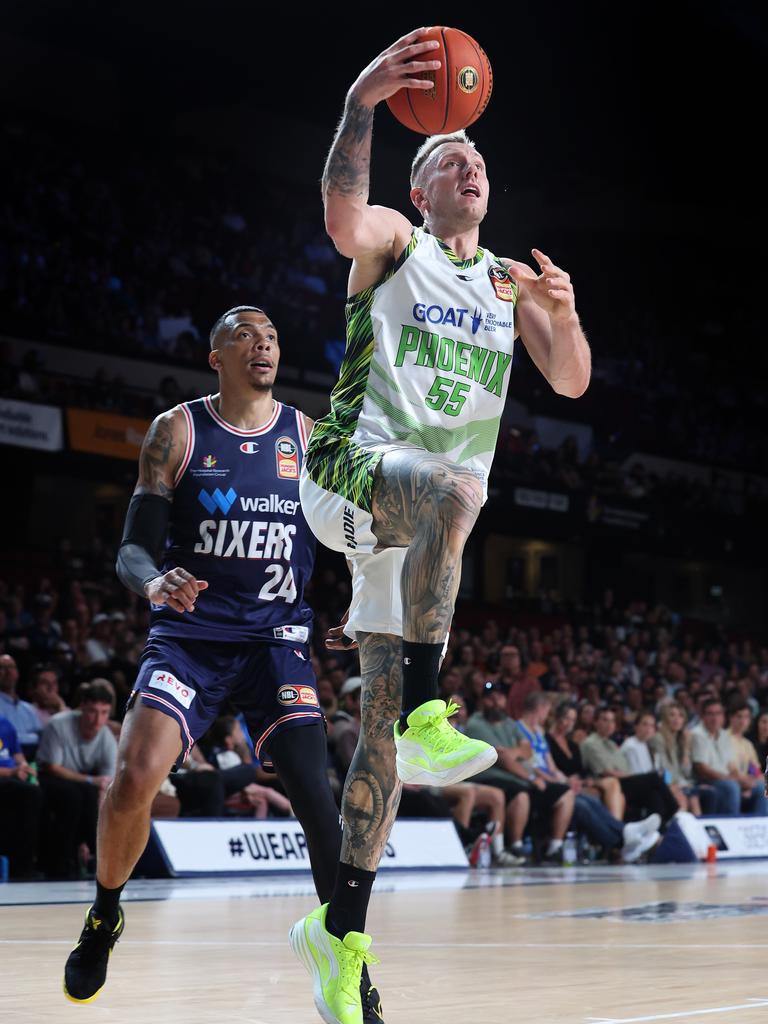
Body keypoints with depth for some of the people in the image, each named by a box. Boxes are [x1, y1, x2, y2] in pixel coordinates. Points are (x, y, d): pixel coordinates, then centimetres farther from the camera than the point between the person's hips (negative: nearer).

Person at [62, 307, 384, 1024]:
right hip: (189, 634, -1)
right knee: (134, 779, -19)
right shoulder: (177, 432, 1)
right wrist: (154, 581, -27)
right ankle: (104, 917, 9)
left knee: (314, 796, -15)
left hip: (276, 639, 1)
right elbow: (134, 549, -4)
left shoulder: (310, 438, 7)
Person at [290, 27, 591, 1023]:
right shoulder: (395, 241, 5)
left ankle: (340, 934, 7)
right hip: (356, 468, -5)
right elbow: (343, 218, -20)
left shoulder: (513, 281, 19)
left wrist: (564, 313, -12)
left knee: (380, 726, 1)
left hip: (427, 522, 5)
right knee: (456, 484, -40)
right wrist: (362, 101, -33)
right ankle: (425, 719, -38)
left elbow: (572, 382, 9)